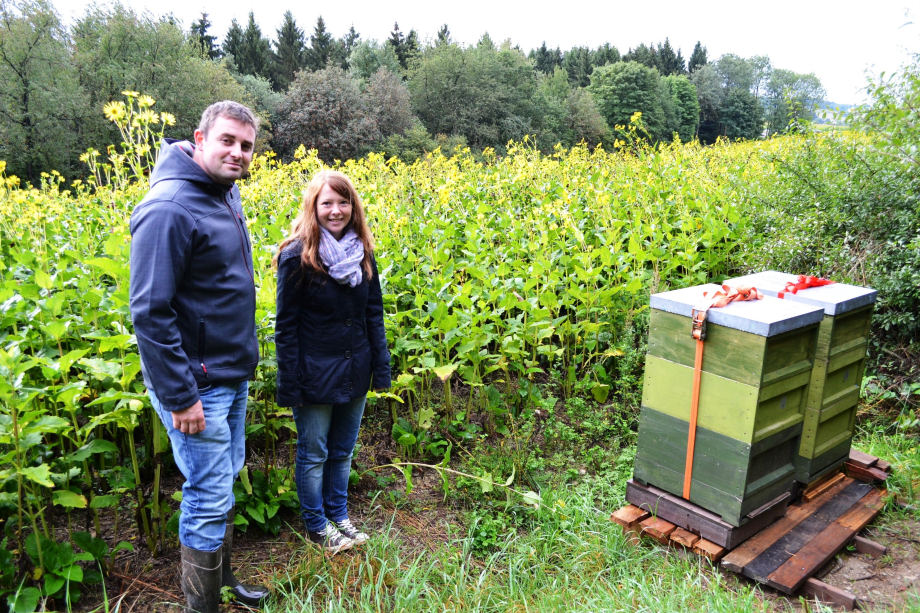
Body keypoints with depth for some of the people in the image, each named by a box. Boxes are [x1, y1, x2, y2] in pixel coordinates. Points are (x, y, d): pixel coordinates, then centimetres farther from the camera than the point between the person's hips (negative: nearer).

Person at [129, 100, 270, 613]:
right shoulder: (169, 209, -21)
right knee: (209, 497, 1)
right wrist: (179, 396, -22)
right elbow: (150, 312, -23)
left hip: (234, 376, 9)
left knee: (226, 482, 20)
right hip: (197, 384, -9)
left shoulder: (226, 195, 7)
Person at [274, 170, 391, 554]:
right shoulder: (297, 257, -14)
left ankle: (338, 514, 39)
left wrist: (382, 367, 5)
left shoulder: (362, 253, 1)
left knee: (343, 451, 20)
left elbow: (374, 314, 8)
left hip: (355, 374, 5)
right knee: (314, 455, 12)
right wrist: (289, 386, -12)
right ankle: (316, 525, 32)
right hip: (315, 376, -5)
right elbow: (286, 326, -11)